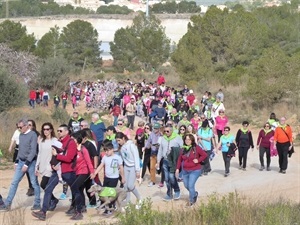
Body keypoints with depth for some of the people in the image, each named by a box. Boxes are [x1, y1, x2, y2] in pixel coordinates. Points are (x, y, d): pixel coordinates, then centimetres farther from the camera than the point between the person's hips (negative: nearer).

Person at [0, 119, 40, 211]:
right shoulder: (21, 135, 10)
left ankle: (37, 204, 13)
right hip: (21, 162, 7)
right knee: (14, 182, 3)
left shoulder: (33, 135, -13)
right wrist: (16, 162, 15)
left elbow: (33, 151, -17)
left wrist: (26, 164, -20)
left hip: (30, 162, -7)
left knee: (34, 183, 3)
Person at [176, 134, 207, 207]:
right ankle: (195, 194, 40)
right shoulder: (183, 149, 6)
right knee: (186, 186, 12)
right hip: (185, 171, 6)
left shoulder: (196, 148, -9)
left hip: (194, 171, -6)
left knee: (191, 186, -11)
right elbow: (180, 159, 11)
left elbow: (205, 155, -5)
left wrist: (198, 160, -15)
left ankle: (191, 201, 5)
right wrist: (177, 168, 5)